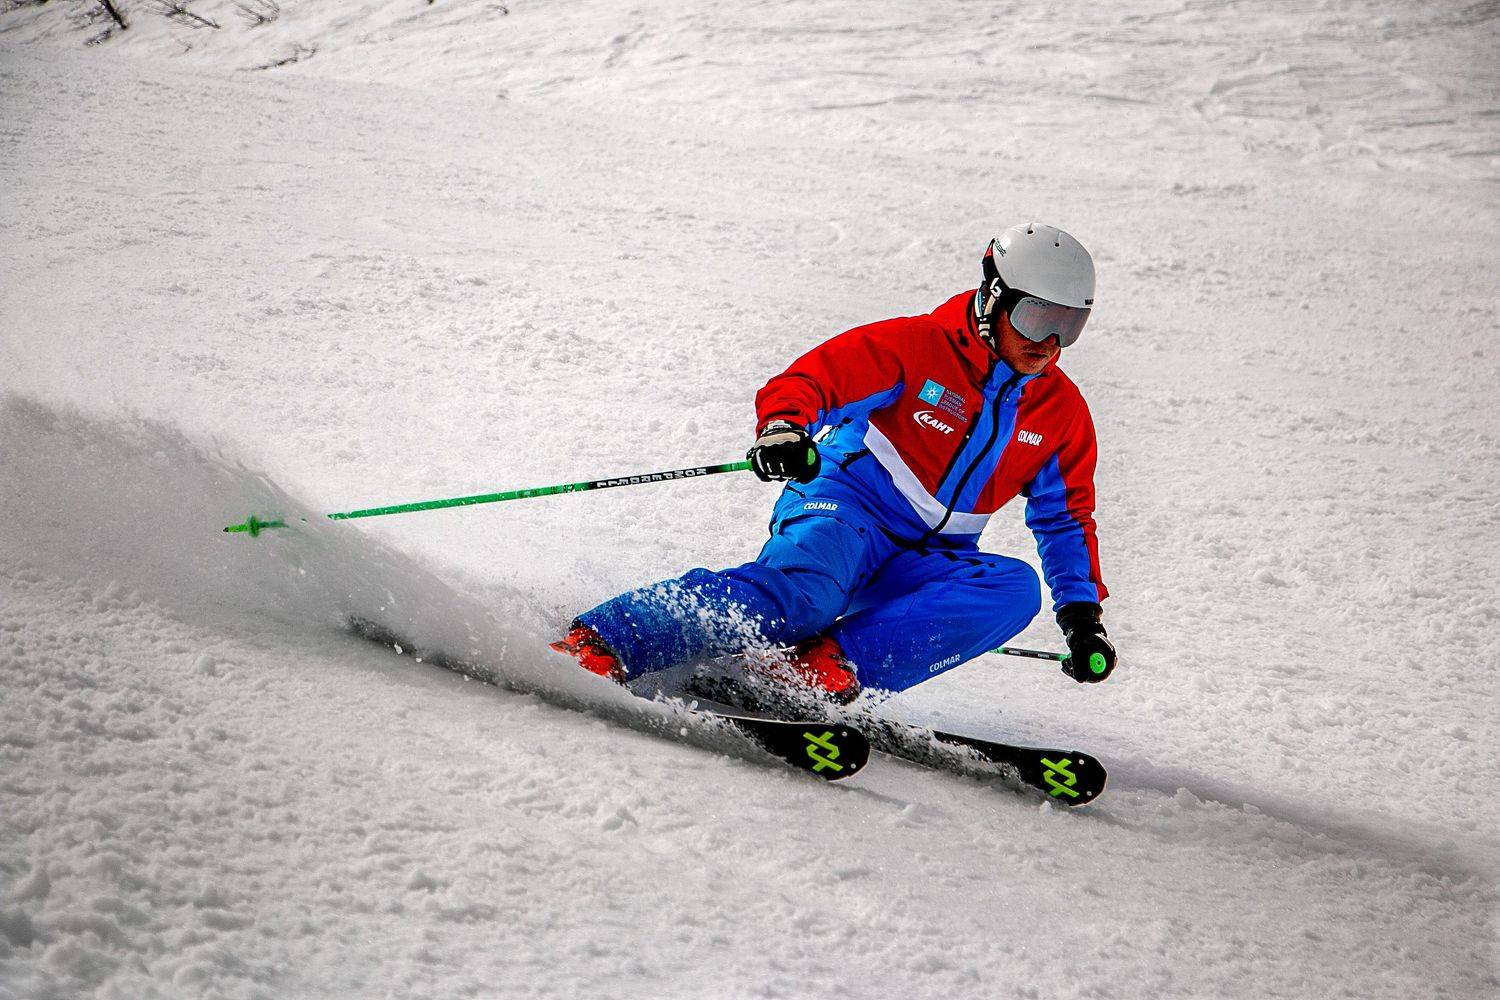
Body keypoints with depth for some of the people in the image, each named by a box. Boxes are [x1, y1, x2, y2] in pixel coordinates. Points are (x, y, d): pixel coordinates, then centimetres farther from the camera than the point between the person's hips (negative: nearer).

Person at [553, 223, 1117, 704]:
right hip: (846, 505, -5)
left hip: (923, 564, 5)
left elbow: (1066, 518, 20)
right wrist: (783, 429, -34)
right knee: (801, 589, -37)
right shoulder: (917, 345, -6)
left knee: (1016, 589, -26)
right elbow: (807, 381, -11)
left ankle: (829, 666, -36)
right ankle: (594, 647, -41)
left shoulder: (1063, 412, 8)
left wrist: (1083, 614, 9)